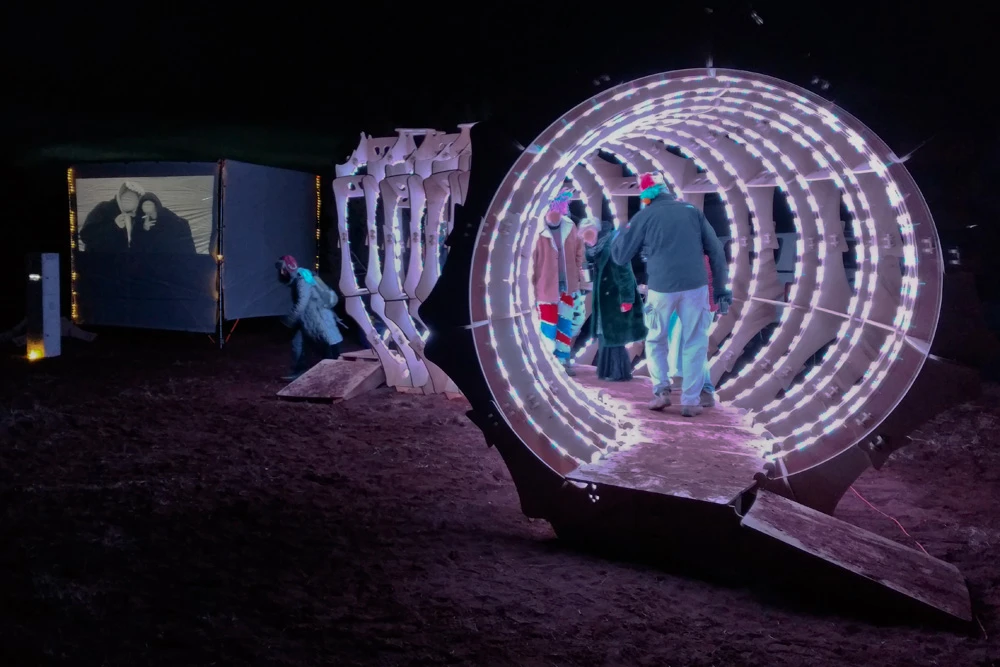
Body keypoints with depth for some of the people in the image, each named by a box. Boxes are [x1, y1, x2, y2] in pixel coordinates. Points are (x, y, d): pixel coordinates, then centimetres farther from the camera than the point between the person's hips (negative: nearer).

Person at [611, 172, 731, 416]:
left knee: (655, 340, 19)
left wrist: (619, 234, 27)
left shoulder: (643, 217, 4)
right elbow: (716, 251, 8)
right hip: (695, 286, 1)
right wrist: (720, 288, 12)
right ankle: (690, 401, 6)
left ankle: (661, 389, 7)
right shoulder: (692, 211, 10)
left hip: (661, 288, -1)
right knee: (695, 344, 9)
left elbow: (620, 256, 8)